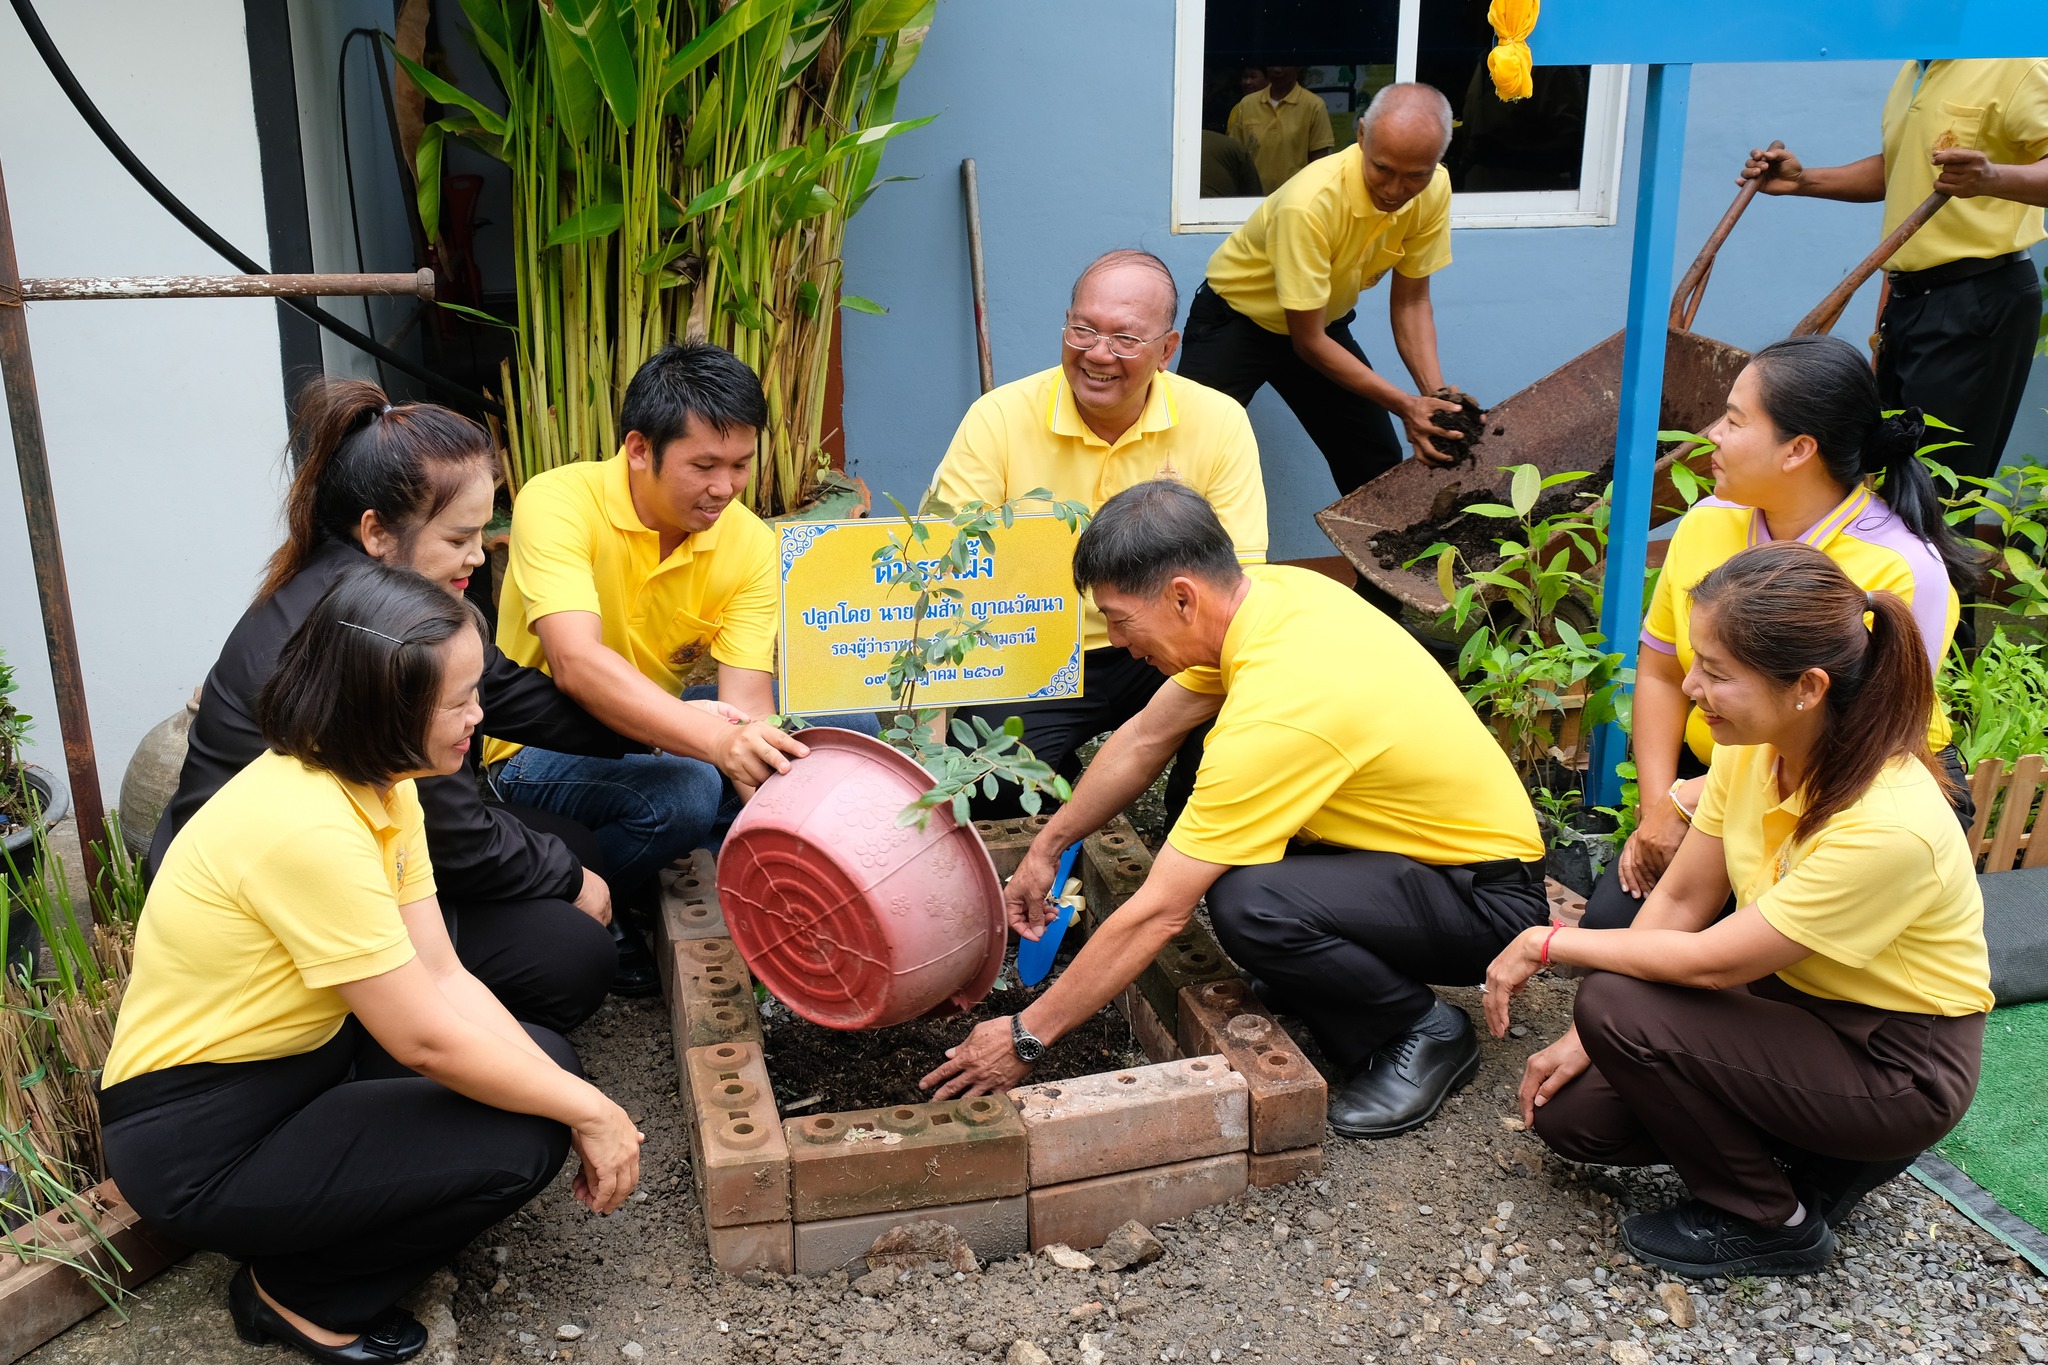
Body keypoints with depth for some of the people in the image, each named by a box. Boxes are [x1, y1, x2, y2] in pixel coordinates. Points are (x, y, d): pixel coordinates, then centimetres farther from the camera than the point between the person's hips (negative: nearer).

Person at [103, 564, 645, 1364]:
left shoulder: (378, 782, -1)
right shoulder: (308, 827, -30)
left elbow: (443, 978, -3)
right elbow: (426, 1040, -26)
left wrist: (573, 1094, -11)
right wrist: (589, 1111, -15)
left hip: (298, 1060, 9)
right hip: (200, 1145, -9)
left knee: (545, 1061, 4)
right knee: (519, 1146, -19)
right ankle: (298, 1292, 3)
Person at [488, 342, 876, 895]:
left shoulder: (750, 543, -9)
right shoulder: (558, 502, -22)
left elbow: (745, 704, -16)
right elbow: (576, 664, -37)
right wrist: (719, 740, -50)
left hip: (662, 728, 5)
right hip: (544, 748, -5)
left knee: (848, 724, -10)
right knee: (685, 789, -35)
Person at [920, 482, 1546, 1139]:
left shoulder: (1276, 712, -32)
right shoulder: (1263, 589, -7)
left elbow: (1157, 913, -26)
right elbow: (1146, 737, 8)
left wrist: (1025, 1036, -17)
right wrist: (1046, 849, 13)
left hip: (1488, 897, -9)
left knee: (1247, 904, -31)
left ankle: (1426, 1032, -4)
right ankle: (1314, 983, 13)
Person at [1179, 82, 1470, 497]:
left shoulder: (1434, 190, -18)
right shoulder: (1310, 203, -36)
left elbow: (1410, 301, -6)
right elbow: (1308, 342, -29)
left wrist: (1436, 394, -21)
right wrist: (1406, 405, -32)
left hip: (1325, 323, 6)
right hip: (1236, 319, -6)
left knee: (1381, 470, 4)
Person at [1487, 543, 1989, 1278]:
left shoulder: (1887, 824, -33)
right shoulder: (1753, 746, -11)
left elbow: (1708, 964, -26)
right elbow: (1680, 899, -3)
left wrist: (1548, 943, -16)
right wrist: (1585, 1038, -6)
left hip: (1897, 1067, -7)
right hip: (1795, 998, 7)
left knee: (1618, 1007, -26)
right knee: (1571, 1110, -5)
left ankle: (1771, 1225, -3)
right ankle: (1810, 1149, 12)